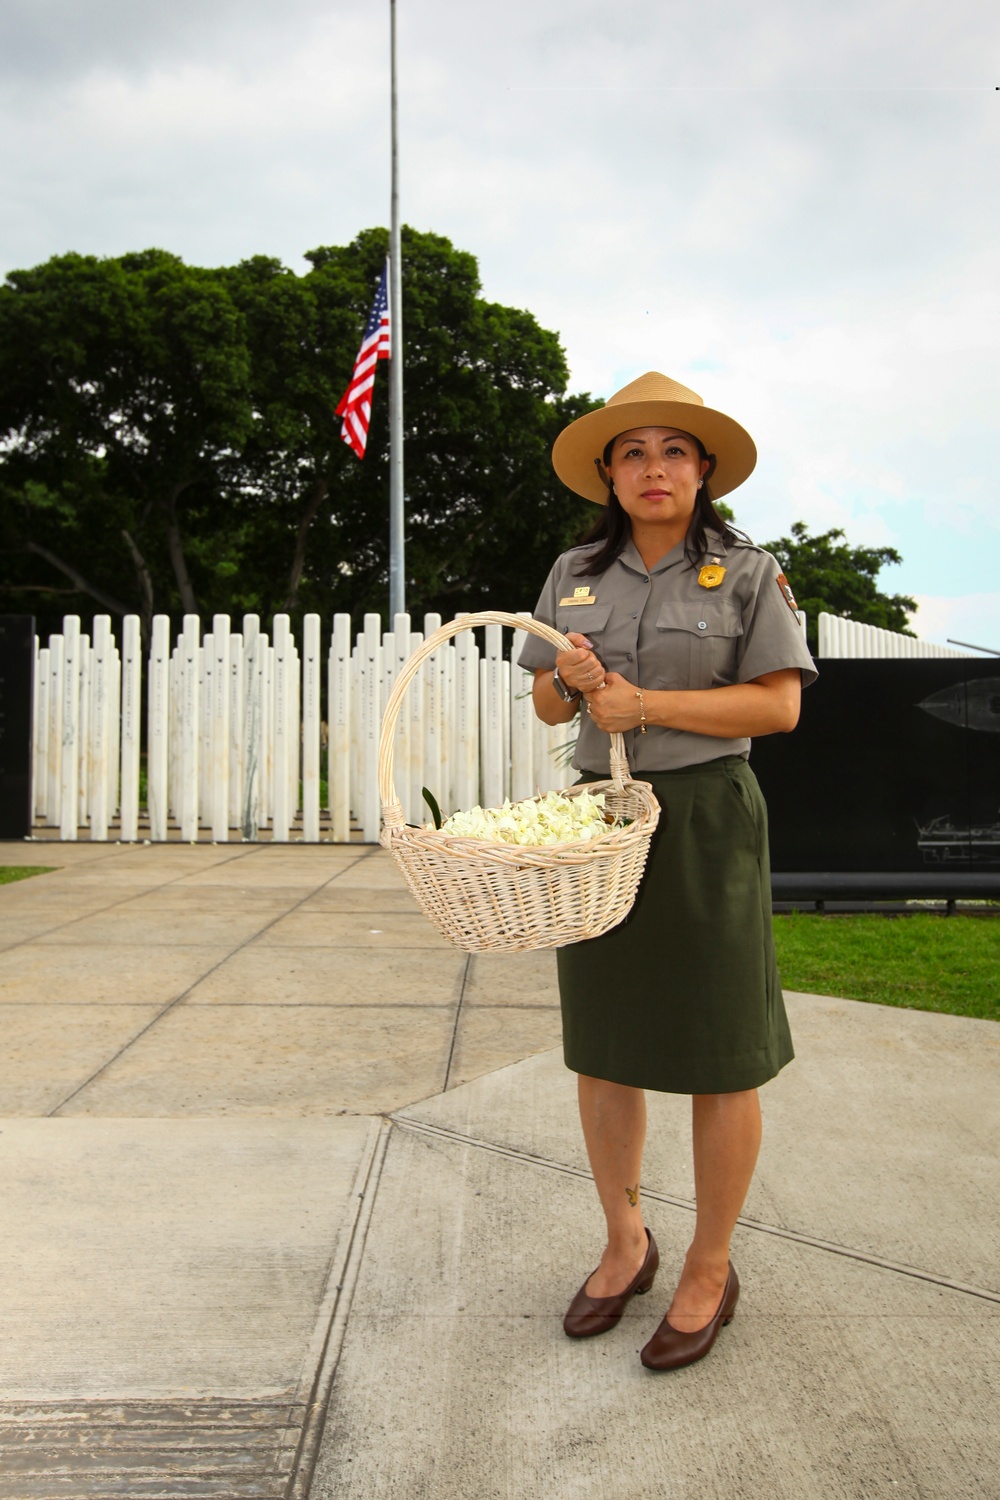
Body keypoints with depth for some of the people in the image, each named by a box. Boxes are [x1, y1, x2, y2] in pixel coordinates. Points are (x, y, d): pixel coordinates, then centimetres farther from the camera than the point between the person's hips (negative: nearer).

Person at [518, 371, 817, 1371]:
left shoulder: (747, 573, 0)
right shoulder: (576, 573, 10)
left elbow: (779, 704, -8)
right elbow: (545, 706, 13)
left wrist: (648, 703, -16)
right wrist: (567, 680, -10)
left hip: (705, 819, -4)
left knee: (717, 1058, 4)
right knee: (600, 1046, 11)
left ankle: (710, 1269, 24)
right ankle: (624, 1243, 32)